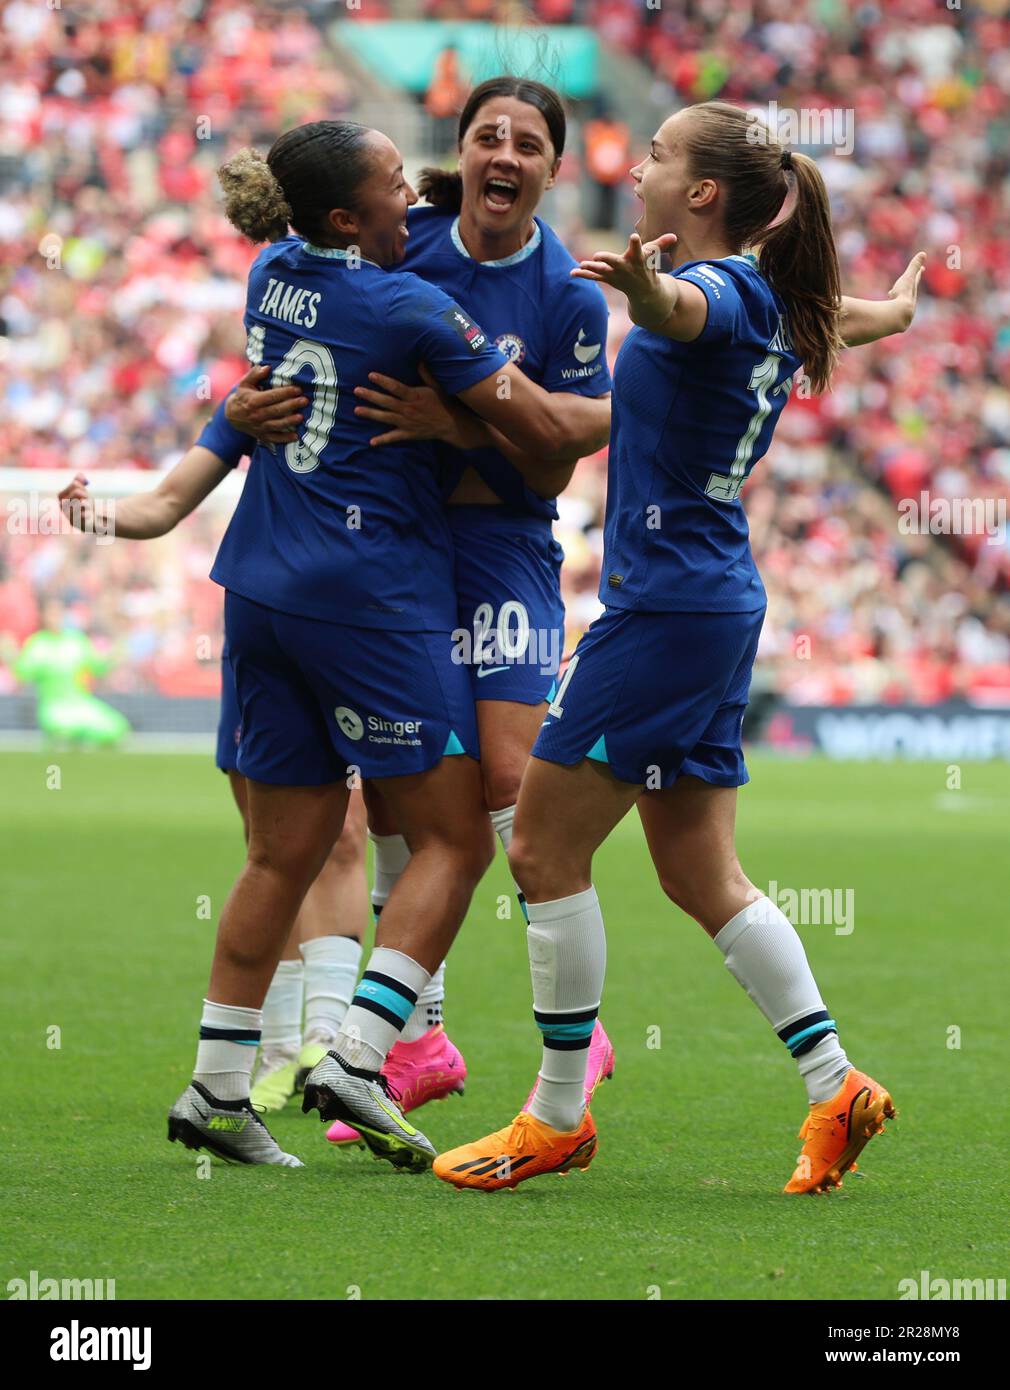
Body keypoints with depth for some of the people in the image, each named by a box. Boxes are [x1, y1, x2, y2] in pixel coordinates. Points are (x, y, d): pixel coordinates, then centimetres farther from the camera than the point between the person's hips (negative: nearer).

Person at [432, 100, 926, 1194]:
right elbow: (839, 315, 37)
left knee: (546, 849, -2)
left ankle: (558, 1115, 3)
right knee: (701, 874, 11)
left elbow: (683, 311, -41)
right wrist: (893, 310, 61)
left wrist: (641, 283, -64)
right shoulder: (768, 305, 13)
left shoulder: (724, 291, -14)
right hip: (719, 605, 10)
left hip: (664, 604, -10)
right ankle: (835, 1087, 7)